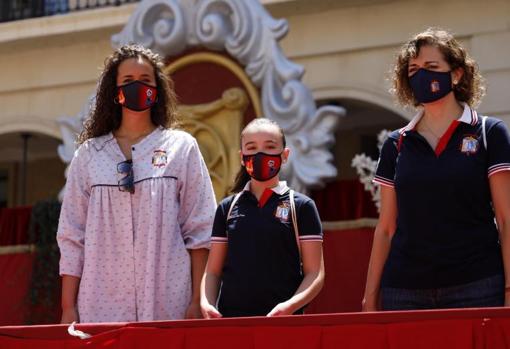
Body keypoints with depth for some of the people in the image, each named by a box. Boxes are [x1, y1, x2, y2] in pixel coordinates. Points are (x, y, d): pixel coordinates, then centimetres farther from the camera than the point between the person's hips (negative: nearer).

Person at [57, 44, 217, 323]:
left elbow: (199, 232, 4)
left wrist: (197, 300, -4)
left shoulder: (181, 147, 8)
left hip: (168, 304, -1)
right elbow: (72, 236, 9)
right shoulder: (89, 154, 11)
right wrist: (68, 308, 1)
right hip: (101, 306, 1)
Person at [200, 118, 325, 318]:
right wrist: (206, 302, -6)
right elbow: (213, 271, 13)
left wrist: (291, 305, -17)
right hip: (230, 315, 3)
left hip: (282, 319, -2)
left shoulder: (301, 206, 3)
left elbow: (315, 273, 0)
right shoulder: (227, 208, 12)